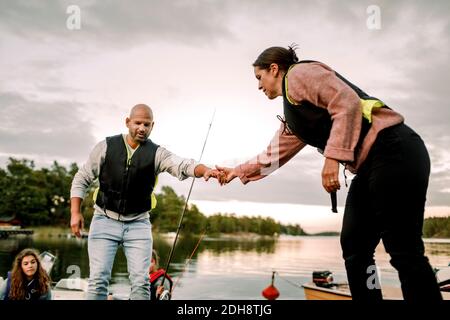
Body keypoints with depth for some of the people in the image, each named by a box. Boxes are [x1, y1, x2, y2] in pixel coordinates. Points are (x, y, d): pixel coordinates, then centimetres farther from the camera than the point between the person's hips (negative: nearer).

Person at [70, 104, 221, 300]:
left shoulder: (156, 153, -2)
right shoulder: (106, 146, 0)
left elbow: (183, 166, -20)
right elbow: (81, 179, 7)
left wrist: (205, 170, -41)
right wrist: (75, 213, -2)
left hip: (138, 224, 0)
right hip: (105, 220, 0)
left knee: (141, 281, -5)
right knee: (98, 279, -6)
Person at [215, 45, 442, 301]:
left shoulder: (299, 73, -2)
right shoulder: (293, 116, 25)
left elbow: (348, 104, -15)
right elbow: (274, 155, 33)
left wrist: (333, 156, -21)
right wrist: (239, 172, 39)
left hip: (394, 152, -10)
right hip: (369, 166, 10)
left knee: (404, 251, -9)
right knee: (354, 249, 7)